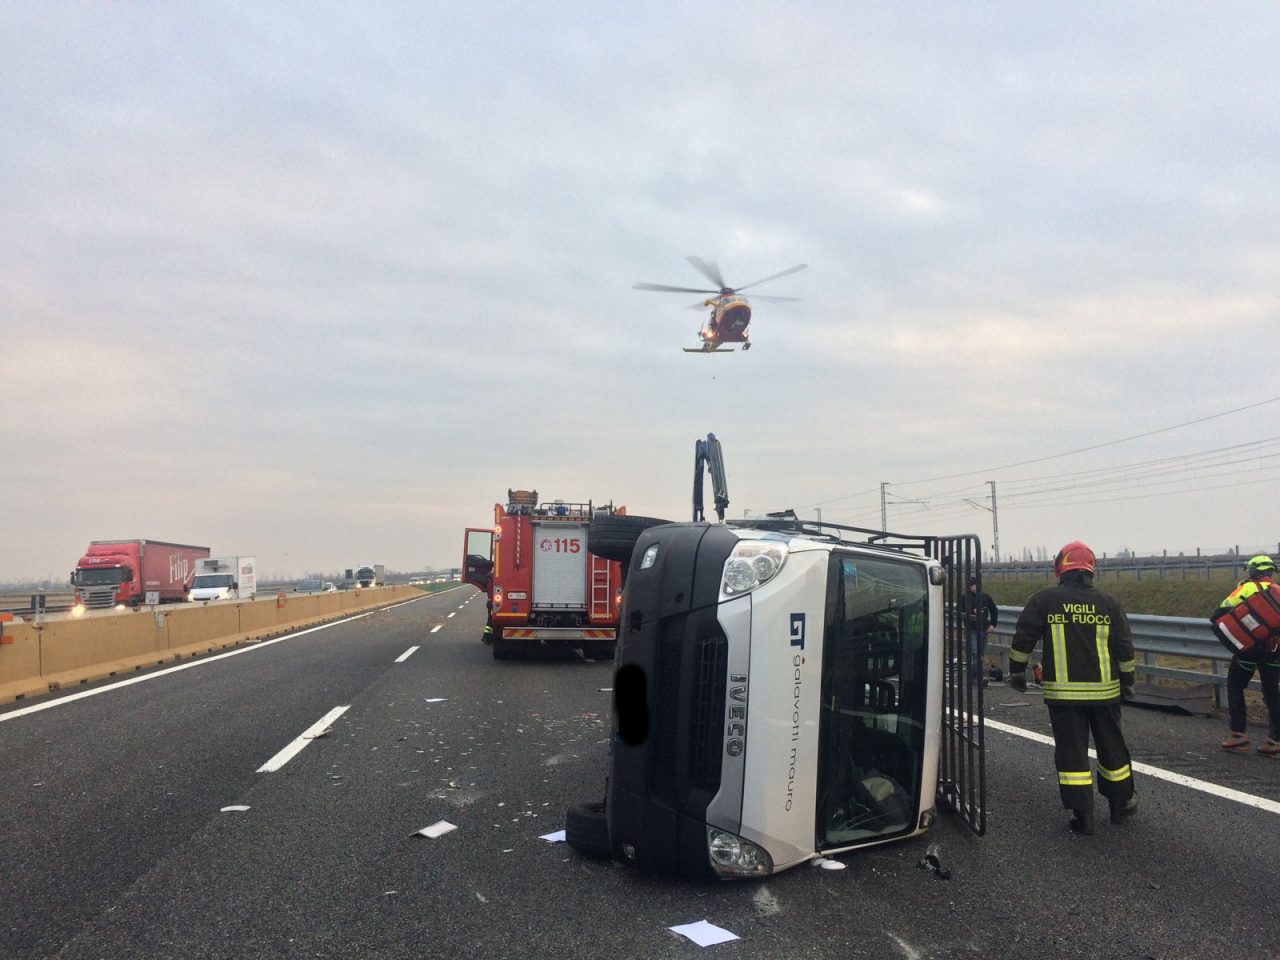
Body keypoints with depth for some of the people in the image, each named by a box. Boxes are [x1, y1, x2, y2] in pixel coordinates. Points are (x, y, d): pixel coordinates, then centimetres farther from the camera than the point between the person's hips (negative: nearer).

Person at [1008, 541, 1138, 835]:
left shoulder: (1044, 600, -6)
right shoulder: (1108, 603, 0)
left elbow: (1023, 639, -4)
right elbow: (1125, 647, 5)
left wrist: (1017, 672, 10)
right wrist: (1127, 681, 19)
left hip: (1062, 692, -2)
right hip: (1103, 691, 2)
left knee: (1071, 751, 4)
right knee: (1111, 747, 19)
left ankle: (1082, 816, 4)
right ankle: (1121, 803, 33)